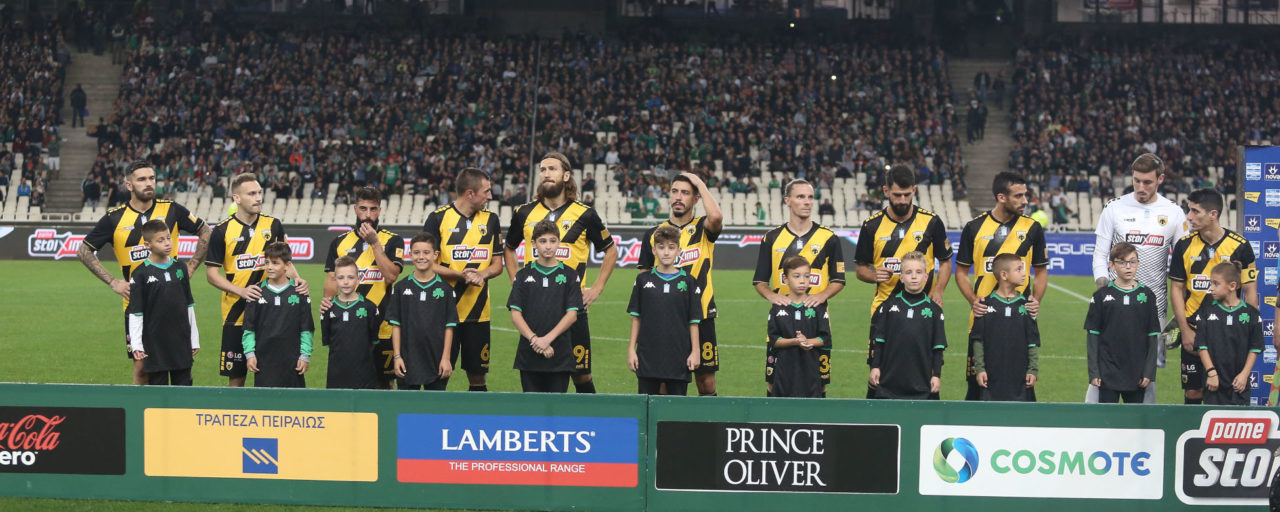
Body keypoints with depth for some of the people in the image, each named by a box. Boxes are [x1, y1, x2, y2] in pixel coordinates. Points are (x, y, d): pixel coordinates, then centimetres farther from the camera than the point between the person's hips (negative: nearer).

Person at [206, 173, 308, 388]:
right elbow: (211, 273, -2)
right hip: (236, 313, -1)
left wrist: (297, 279, -10)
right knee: (236, 377, 4)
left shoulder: (273, 225, 4)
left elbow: (285, 262, 12)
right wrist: (240, 291, -16)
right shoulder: (223, 230, -2)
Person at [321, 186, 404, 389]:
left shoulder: (392, 241, 4)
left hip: (383, 326, -1)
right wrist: (328, 299, -14)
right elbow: (332, 279, 7)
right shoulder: (340, 242, 11)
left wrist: (374, 243, -10)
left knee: (383, 381, 3)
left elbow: (391, 276, -9)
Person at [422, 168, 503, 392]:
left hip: (478, 312, 3)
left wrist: (482, 274, -10)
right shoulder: (438, 218, -4)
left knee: (477, 374, 6)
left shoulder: (490, 219, 9)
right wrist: (460, 274, -18)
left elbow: (497, 264, 12)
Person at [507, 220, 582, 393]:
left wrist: (547, 339, -13)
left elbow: (572, 314, -2)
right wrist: (534, 339, -13)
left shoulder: (569, 275, 5)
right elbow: (515, 314, 2)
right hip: (529, 353, 1)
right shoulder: (524, 275, 8)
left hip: (560, 354, -1)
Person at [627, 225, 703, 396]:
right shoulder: (643, 280, 5)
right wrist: (631, 349, 3)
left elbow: (694, 321, 3)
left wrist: (695, 351, -1)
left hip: (679, 357, -1)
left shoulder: (688, 282, 2)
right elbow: (636, 317, 7)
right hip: (647, 355, 1)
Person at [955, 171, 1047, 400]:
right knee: (977, 382, 4)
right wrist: (973, 300, -8)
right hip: (983, 316, 0)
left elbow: (1041, 270, 12)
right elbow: (961, 271, 8)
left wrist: (1036, 299, -5)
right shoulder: (974, 228, 2)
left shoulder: (1032, 228, 5)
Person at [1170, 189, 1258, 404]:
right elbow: (1176, 289, 4)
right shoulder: (1184, 245, 0)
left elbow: (1251, 292, 0)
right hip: (1193, 332, 2)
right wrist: (1185, 330, -2)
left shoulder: (1240, 246, -5)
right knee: (1193, 391, 3)